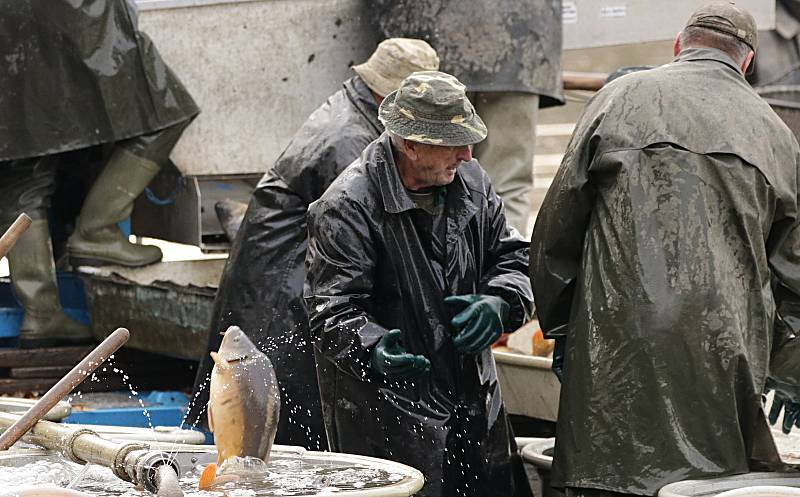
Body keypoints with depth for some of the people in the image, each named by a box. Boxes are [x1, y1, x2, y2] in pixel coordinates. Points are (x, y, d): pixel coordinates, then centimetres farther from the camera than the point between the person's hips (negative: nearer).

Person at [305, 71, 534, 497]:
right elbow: (333, 310, -18)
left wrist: (498, 305, -6)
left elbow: (510, 257, 16)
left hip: (474, 400, 7)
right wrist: (372, 350, -38)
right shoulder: (348, 207, -16)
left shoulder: (469, 180, 5)